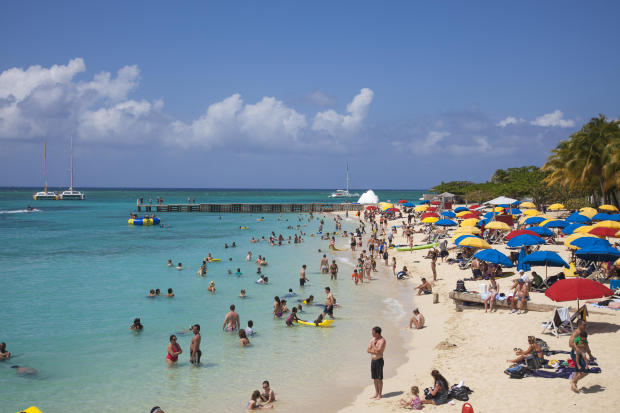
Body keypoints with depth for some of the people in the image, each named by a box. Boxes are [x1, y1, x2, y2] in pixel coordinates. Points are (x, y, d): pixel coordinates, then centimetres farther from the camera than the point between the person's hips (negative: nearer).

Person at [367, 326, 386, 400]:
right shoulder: (372, 339, 8)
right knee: (374, 378, 13)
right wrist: (375, 351, -10)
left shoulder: (382, 340, -13)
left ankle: (379, 395, 8)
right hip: (373, 360, 7)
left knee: (379, 379, 0)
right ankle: (376, 393, 23)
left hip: (379, 360, -7)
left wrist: (373, 345, -13)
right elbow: (368, 350, 4)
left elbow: (378, 351, -22)